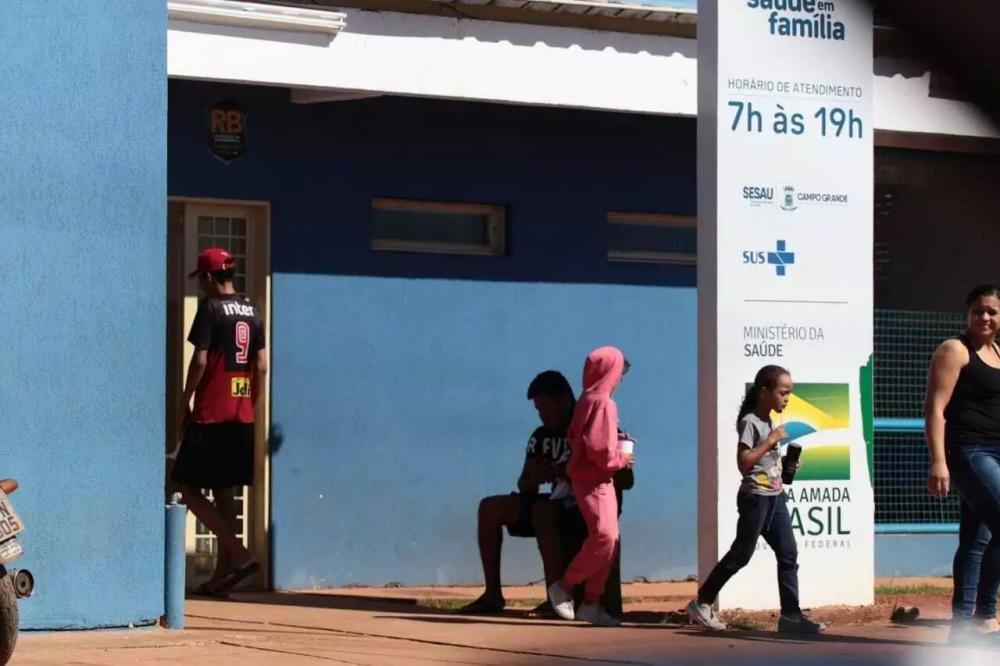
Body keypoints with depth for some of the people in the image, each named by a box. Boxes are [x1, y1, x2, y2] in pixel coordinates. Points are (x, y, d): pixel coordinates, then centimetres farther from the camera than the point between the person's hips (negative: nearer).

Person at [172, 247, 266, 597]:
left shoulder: (211, 308, -10)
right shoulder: (252, 312, 11)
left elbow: (200, 361, -15)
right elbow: (261, 365, 11)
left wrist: (185, 401, -5)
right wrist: (251, 404, 17)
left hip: (210, 415, -7)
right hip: (242, 417, 7)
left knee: (189, 488, -1)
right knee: (224, 493, 12)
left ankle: (238, 554, -13)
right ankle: (222, 574, 11)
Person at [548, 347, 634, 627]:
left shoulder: (588, 400, 14)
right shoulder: (602, 403, -16)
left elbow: (577, 437, 19)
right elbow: (599, 448, -23)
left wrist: (616, 442, 12)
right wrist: (621, 459, -6)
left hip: (598, 479, 10)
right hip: (592, 480, -10)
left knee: (609, 540, 6)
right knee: (604, 535, -19)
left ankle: (591, 603, 5)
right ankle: (564, 586, -7)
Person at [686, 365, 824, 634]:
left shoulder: (769, 423, 14)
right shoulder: (750, 422, -14)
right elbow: (744, 461, -23)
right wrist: (771, 441, -21)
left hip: (775, 497, 9)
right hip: (755, 497, -9)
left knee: (789, 555, 2)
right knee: (741, 554, -2)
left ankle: (791, 615, 3)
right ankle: (701, 603, 9)